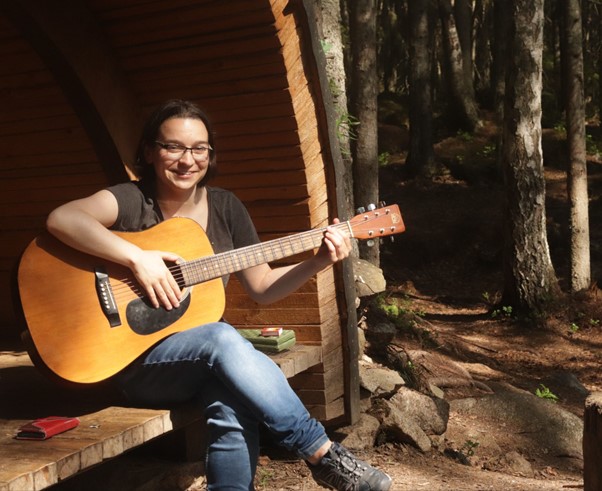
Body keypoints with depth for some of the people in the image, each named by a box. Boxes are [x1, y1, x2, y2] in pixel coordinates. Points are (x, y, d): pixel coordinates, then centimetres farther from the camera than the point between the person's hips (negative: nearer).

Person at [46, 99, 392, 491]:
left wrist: (318, 262, -5)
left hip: (212, 358, 4)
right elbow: (60, 219, -29)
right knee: (222, 338, -34)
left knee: (236, 408, -32)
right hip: (138, 357, -4)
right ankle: (323, 454, -24)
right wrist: (137, 257, -33)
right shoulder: (132, 201, -9)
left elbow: (262, 288, 9)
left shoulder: (225, 207, 6)